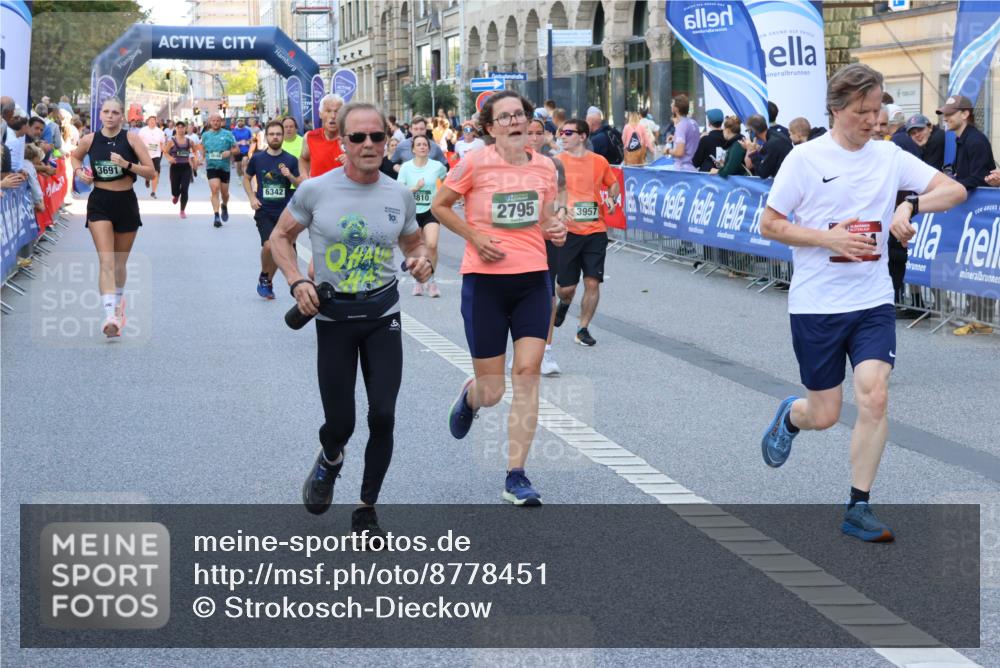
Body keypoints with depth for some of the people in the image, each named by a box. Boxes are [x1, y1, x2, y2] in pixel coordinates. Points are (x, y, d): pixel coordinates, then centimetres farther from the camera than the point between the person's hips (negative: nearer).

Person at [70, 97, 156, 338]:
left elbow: (150, 171, -8)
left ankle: (118, 299, 42)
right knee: (106, 261, -15)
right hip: (99, 203, 0)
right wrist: (78, 171, 1)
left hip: (126, 203, 1)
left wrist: (127, 165, -23)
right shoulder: (89, 140, 0)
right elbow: (75, 156, 21)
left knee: (120, 262, 15)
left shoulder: (131, 139, -6)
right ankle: (110, 315, -26)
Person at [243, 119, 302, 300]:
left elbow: (300, 185, 4)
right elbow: (246, 178, 15)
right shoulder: (257, 158, 1)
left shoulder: (291, 160, 0)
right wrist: (252, 197, 1)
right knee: (269, 245, -19)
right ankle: (263, 277, 7)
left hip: (284, 212, 2)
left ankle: (268, 281, 25)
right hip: (264, 212, -1)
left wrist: (290, 176, -16)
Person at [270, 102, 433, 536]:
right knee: (340, 422, 1)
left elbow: (414, 244, 15)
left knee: (383, 415, -7)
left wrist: (421, 262, -9)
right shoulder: (315, 191, -8)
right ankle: (329, 460, 40)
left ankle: (367, 510, 12)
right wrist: (297, 282, -11)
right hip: (334, 316, -1)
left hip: (383, 313, 2)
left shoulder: (399, 196, -1)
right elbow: (280, 237, 4)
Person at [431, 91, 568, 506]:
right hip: (485, 280, -3)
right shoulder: (475, 163, -6)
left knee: (528, 372, -9)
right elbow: (439, 206, 5)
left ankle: (516, 478, -1)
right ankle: (469, 395, 42)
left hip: (532, 279, 3)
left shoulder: (545, 167, 6)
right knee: (491, 392, 1)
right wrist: (475, 237, -8)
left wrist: (555, 230, -2)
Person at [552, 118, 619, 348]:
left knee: (592, 283, -4)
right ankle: (564, 303, 38)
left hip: (595, 231, 1)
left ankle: (583, 329, 11)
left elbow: (613, 184, 20)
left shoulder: (599, 162, 4)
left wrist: (611, 199, 0)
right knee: (566, 286, 1)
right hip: (567, 231, -1)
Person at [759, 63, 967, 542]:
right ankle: (788, 417, 42)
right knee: (824, 415, 4)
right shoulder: (806, 158, -7)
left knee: (874, 396, -14)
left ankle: (858, 509, -2)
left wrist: (910, 205, -18)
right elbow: (769, 224, -4)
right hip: (816, 304, -2)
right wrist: (827, 238, -17)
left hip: (873, 303, 2)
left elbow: (955, 190, 1)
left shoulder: (889, 156, 2)